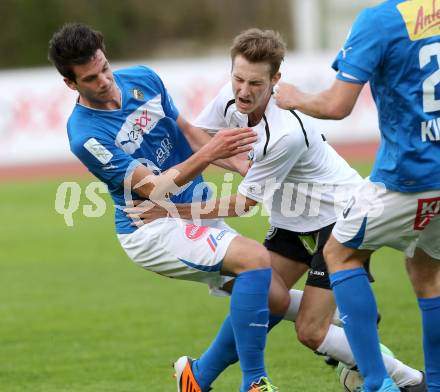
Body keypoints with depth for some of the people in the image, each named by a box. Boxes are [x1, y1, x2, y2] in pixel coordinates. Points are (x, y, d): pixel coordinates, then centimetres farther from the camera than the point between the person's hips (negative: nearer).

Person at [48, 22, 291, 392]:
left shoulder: (144, 79, 0)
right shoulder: (86, 135, -21)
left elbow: (185, 129, 16)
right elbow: (154, 189, -23)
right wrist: (208, 154, -32)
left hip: (198, 213, 8)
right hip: (151, 230, -7)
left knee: (274, 298, 1)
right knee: (256, 258, -27)